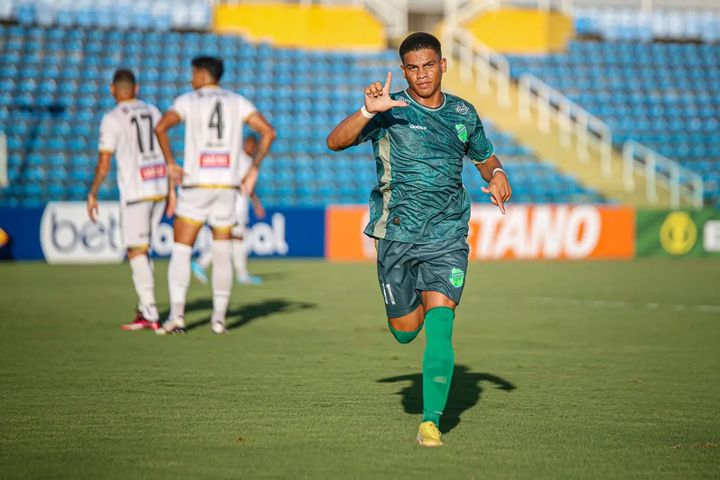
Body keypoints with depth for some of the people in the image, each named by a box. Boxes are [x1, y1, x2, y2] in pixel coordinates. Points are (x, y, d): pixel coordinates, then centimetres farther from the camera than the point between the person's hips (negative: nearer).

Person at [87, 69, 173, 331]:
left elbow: (103, 163, -9)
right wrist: (171, 190, 18)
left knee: (136, 252, -3)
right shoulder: (152, 111, 10)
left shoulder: (112, 119, -7)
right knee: (141, 249, 16)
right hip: (159, 189, 6)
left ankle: (149, 316, -8)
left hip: (135, 191, -6)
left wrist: (92, 194, 2)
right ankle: (144, 307, 15)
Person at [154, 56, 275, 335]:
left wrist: (170, 163, -7)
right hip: (227, 186, 3)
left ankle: (176, 315, -10)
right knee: (222, 253, 12)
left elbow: (161, 127, -15)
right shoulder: (237, 102, 11)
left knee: (181, 251, 1)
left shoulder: (189, 100, 2)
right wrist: (253, 169, 5)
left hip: (195, 185, -3)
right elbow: (268, 131, 0)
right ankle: (219, 317, 10)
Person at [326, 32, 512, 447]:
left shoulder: (463, 113, 8)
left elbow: (485, 157, 25)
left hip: (448, 238, 1)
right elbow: (336, 142, -17)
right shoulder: (390, 111, -4)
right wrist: (368, 111, -34)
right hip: (397, 235, -1)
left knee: (439, 326, -14)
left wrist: (497, 174, 2)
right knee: (405, 331, 7)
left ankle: (432, 420, -8)